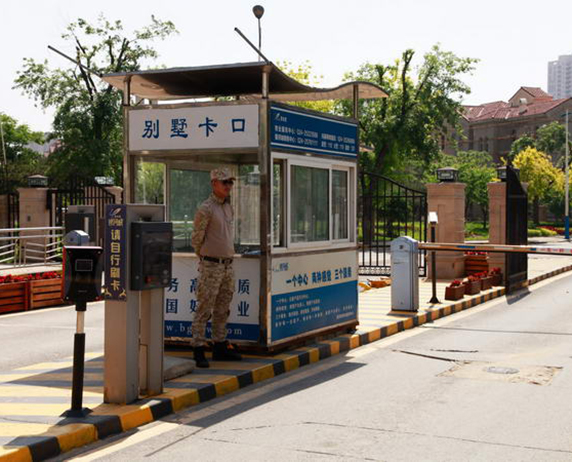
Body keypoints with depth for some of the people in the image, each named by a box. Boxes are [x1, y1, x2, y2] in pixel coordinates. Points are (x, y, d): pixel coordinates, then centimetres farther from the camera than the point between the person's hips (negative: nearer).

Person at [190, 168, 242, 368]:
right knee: (204, 309, -6)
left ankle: (220, 347, 22)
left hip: (228, 265, 8)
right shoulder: (206, 209, -11)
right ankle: (198, 351, -3)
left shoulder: (229, 208, 14)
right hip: (211, 266, -8)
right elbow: (196, 238, -5)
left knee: (222, 309, 13)